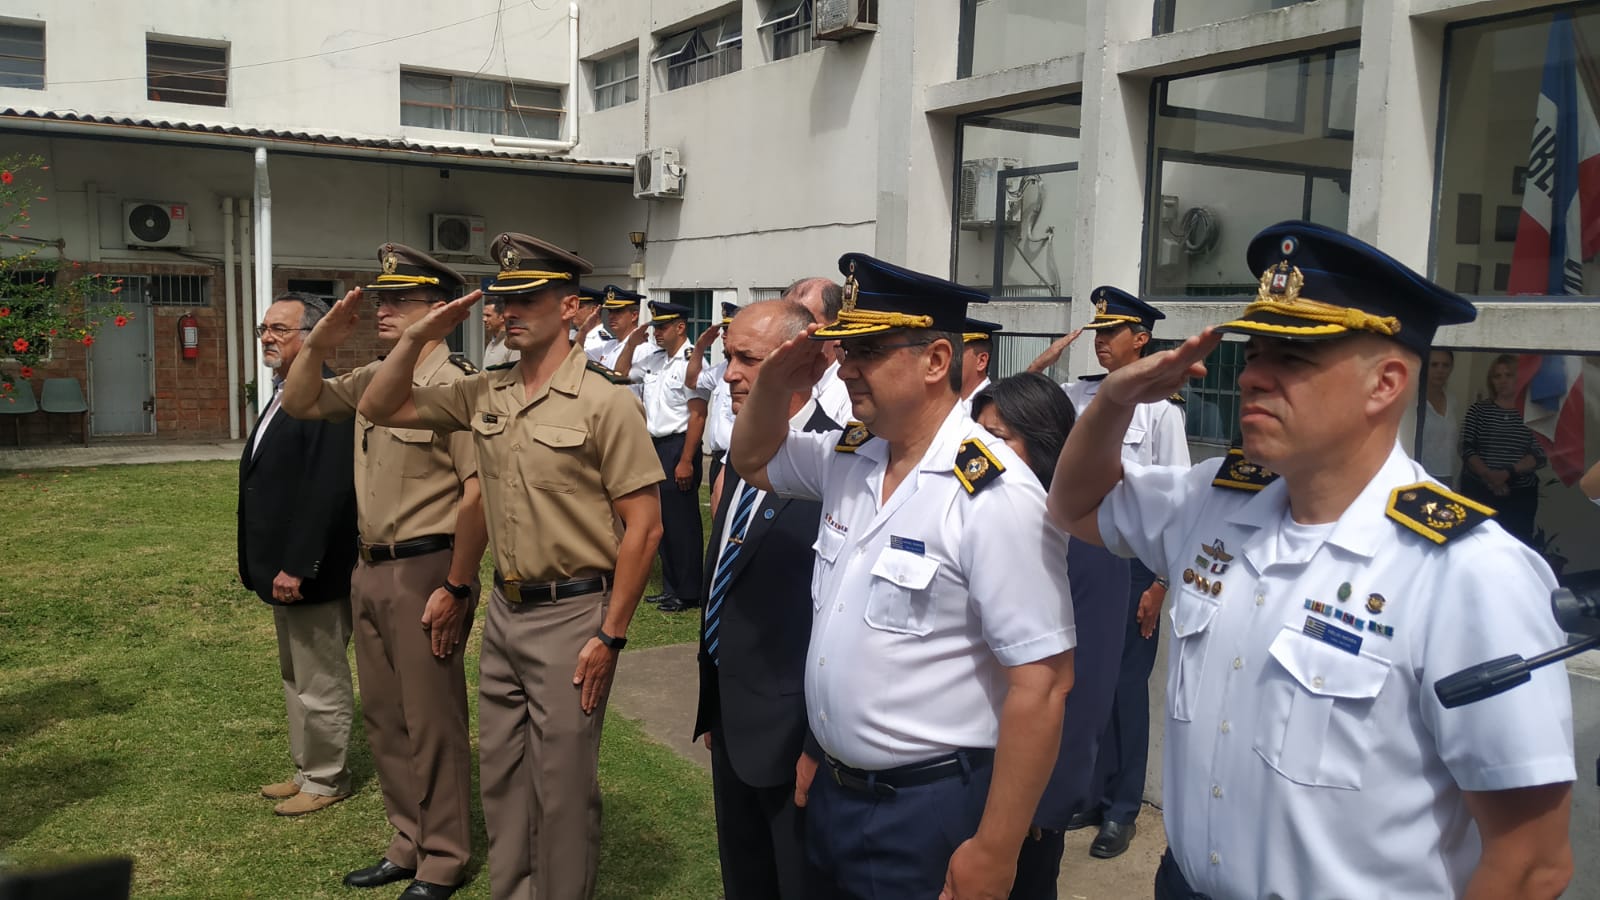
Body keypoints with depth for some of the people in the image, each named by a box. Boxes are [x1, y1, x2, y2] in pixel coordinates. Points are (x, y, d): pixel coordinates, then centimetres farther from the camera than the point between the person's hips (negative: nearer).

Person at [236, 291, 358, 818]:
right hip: (284, 568, 10)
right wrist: (271, 566, 15)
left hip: (312, 575, -10)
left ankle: (326, 781, 20)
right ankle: (306, 770, 35)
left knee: (321, 686, 5)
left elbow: (329, 491, -27)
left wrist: (297, 568, -25)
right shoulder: (285, 396, 13)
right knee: (296, 680, 21)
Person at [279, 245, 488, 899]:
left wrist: (456, 589, -20)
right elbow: (298, 404, 19)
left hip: (425, 571, -8)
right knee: (383, 717, 17)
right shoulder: (372, 380, 11)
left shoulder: (456, 386, -15)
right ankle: (408, 844, 34)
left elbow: (479, 494, -20)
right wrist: (319, 345, 2)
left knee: (433, 723, 4)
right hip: (370, 570, 9)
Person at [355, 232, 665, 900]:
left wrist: (610, 636, -15)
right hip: (504, 610, 7)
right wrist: (419, 336, -2)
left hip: (572, 613, -6)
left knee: (563, 783, 5)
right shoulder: (483, 395, 6)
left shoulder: (603, 401, -13)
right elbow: (380, 408, 12)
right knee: (500, 772, 18)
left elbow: (644, 526, -14)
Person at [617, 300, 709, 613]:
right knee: (663, 520, 14)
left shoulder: (690, 361, -14)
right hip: (656, 445, 8)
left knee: (682, 523, -1)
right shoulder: (654, 359, 11)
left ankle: (688, 593, 10)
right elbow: (620, 375, 25)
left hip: (679, 446, -8)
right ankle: (670, 588, 25)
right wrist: (631, 345, 9)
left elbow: (698, 414, -18)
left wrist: (686, 461, -20)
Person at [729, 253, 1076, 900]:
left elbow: (1042, 683, -21)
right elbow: (751, 461, 20)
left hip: (931, 811, -7)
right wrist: (774, 386, -2)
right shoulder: (846, 458, 1)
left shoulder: (994, 496, -21)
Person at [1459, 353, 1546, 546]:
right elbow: (1466, 449, -2)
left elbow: (1540, 456, -3)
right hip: (1478, 491, 0)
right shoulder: (1478, 410, 6)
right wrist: (1489, 476, -17)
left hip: (1521, 494, 0)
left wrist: (1507, 472, -17)